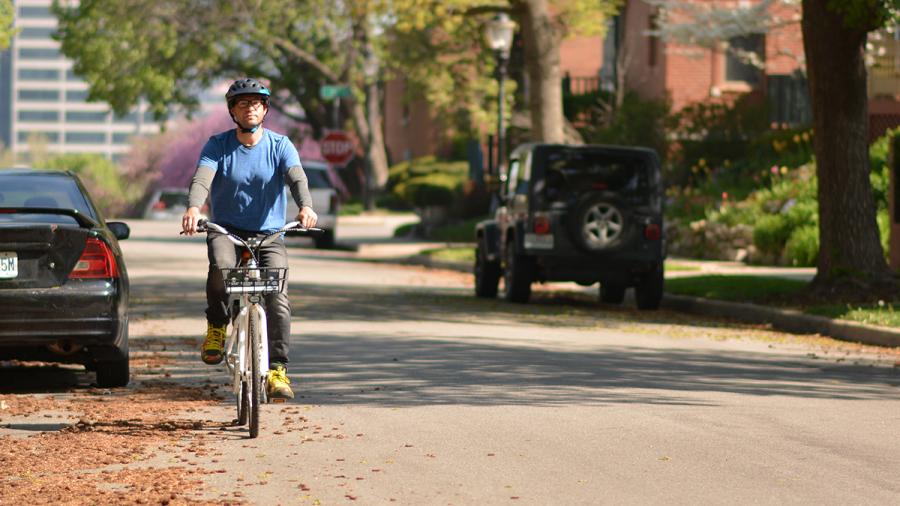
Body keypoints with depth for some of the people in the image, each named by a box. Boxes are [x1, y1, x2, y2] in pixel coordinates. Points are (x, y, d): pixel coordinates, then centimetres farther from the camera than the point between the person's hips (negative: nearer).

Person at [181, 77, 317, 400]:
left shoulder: (280, 146, 1)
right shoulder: (218, 145, 0)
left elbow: (297, 178, -16)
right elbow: (202, 178, -17)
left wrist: (305, 207, -38)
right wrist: (193, 208, -40)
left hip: (269, 234, 1)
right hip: (226, 230, -1)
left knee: (278, 298, -17)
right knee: (221, 266, -35)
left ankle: (277, 370, -13)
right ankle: (217, 327, -10)